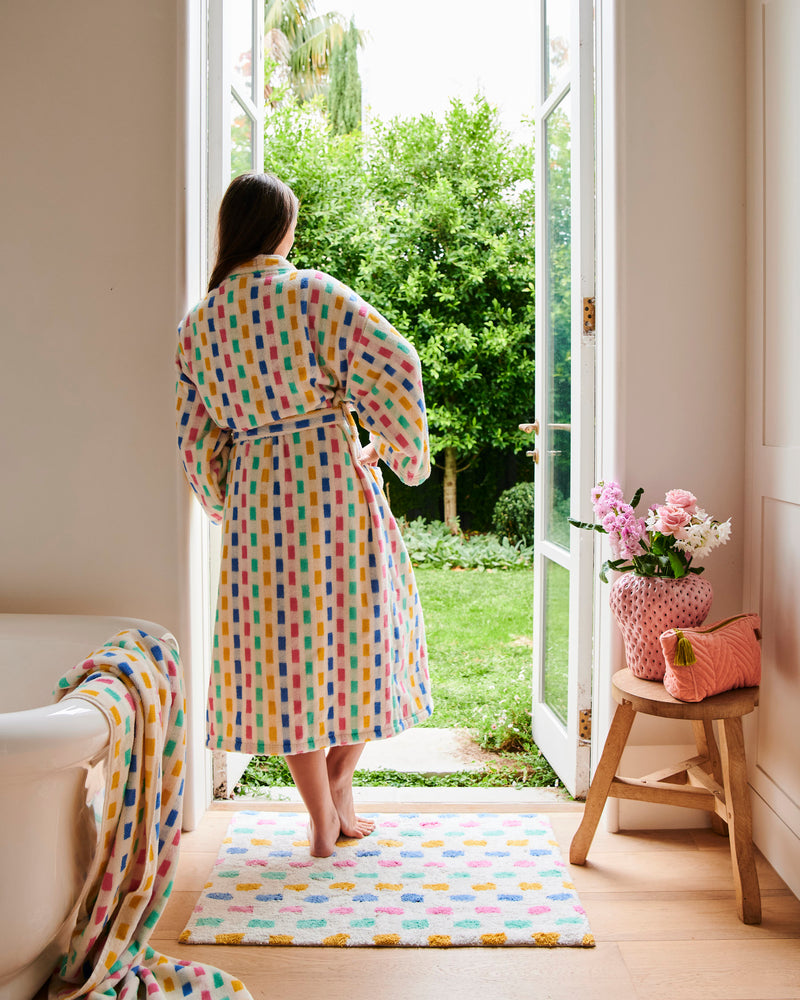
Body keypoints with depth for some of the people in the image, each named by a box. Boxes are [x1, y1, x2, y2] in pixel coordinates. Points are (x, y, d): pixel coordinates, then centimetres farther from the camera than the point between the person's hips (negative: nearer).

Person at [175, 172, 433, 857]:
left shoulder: (198, 323, 8)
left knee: (284, 647, 11)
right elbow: (393, 364, -17)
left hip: (255, 499, 4)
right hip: (336, 482, -4)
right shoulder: (311, 292, -7)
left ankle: (322, 822, 18)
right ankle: (339, 787, 21)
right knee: (358, 629, 14)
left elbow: (195, 439, 10)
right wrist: (404, 452, -3)